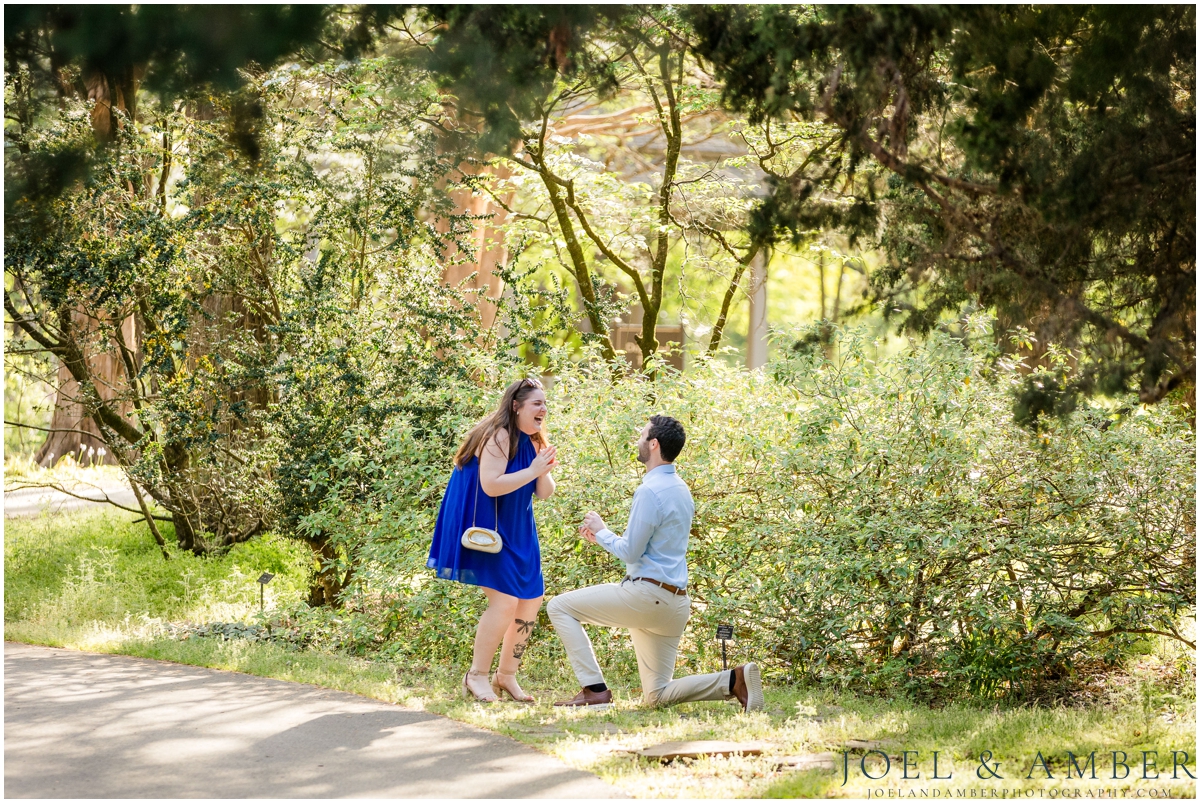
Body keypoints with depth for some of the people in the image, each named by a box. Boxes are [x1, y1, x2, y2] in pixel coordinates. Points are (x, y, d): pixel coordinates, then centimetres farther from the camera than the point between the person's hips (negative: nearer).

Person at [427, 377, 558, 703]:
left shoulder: (532, 442, 10)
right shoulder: (499, 437, -17)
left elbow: (544, 493, 8)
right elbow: (490, 485, -28)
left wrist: (545, 472, -12)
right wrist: (533, 470, -24)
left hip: (515, 531, 10)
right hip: (485, 527, -10)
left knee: (532, 599, 9)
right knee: (505, 600, -18)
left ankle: (506, 675, 21)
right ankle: (476, 676, -5)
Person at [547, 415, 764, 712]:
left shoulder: (650, 491, -15)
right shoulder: (680, 489, 16)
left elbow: (630, 553, -14)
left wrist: (601, 532, 3)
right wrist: (602, 537, 22)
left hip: (646, 595, -9)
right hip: (674, 602, 9)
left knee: (560, 607, 2)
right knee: (657, 696, 12)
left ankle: (595, 690, -6)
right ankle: (735, 679, -5)